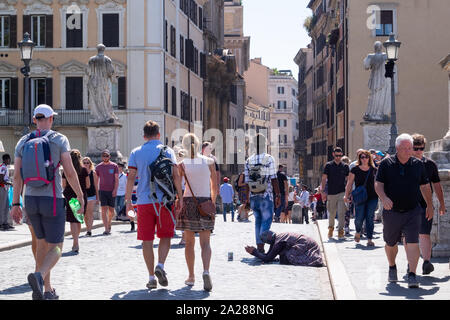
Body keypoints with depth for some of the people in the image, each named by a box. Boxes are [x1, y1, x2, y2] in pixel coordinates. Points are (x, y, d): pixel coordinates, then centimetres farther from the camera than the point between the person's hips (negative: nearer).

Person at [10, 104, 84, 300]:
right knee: (56, 247, 0)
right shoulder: (59, 140, -4)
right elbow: (70, 172, -9)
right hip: (52, 199, -5)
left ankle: (47, 289, 21)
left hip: (30, 199, 5)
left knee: (43, 243, 20)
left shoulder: (23, 142, 7)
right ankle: (39, 276, -30)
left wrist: (15, 204, 8)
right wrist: (80, 196, 1)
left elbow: (17, 175, 4)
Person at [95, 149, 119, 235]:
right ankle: (106, 229, -12)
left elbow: (116, 179, 0)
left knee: (111, 210, 7)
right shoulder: (98, 167, 5)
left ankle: (109, 223, 34)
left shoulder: (114, 166, 3)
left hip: (111, 191, 0)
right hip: (102, 190, 0)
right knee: (104, 209, -9)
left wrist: (115, 189, -12)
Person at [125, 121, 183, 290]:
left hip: (144, 201, 1)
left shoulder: (136, 152, 6)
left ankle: (151, 277, 6)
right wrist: (180, 197, 3)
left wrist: (128, 200, 5)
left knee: (147, 240, 5)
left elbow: (131, 177, 1)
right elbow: (175, 176, -2)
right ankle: (160, 266, -10)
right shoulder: (167, 151, 4)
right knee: (165, 236, 12)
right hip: (164, 200, 0)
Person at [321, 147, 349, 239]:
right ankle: (331, 227, 31)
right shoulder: (328, 165, 2)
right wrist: (323, 191, -6)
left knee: (341, 212, -11)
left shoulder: (345, 166, 6)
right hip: (331, 193, 0)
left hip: (342, 193, 0)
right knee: (331, 212, 9)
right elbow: (324, 179, 1)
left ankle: (340, 230, -8)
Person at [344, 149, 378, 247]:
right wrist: (346, 195, -3)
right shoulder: (355, 170, 3)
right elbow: (349, 184, 4)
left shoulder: (374, 170, 8)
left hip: (372, 197, 1)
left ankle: (369, 239, 2)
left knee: (370, 218, -2)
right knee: (359, 218, -6)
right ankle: (358, 232, 26)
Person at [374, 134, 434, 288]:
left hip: (412, 211, 0)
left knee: (413, 243, -12)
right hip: (392, 211, 0)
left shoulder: (418, 165, 4)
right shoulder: (386, 164, -2)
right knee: (391, 243, 14)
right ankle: (392, 268, 39)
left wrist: (429, 206, 15)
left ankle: (412, 275, -12)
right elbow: (378, 184, -5)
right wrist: (384, 198, -23)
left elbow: (425, 187, 13)